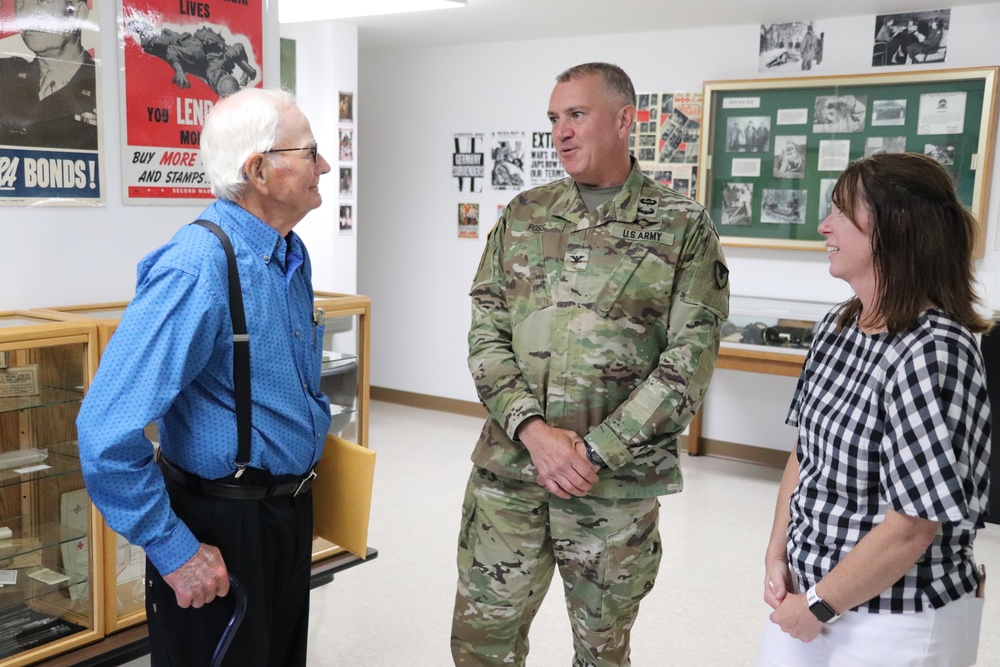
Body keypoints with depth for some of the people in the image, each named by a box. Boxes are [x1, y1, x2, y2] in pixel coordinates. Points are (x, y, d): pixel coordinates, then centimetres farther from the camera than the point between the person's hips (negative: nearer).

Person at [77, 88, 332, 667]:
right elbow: (108, 434, -28)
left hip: (291, 509, 8)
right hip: (224, 530, -8)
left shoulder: (293, 255, 3)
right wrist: (176, 553, -22)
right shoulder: (197, 269, -25)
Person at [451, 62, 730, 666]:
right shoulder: (522, 216, 6)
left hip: (620, 485, -2)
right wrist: (534, 431, -13)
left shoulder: (684, 227, -4)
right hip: (507, 474, 3)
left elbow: (689, 362, -10)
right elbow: (486, 335, 2)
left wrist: (593, 452, -15)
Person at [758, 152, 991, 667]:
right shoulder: (837, 326, 0)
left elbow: (913, 527, -23)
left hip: (896, 624, -6)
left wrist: (817, 607, -14)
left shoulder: (932, 354, -23)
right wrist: (777, 557, -1)